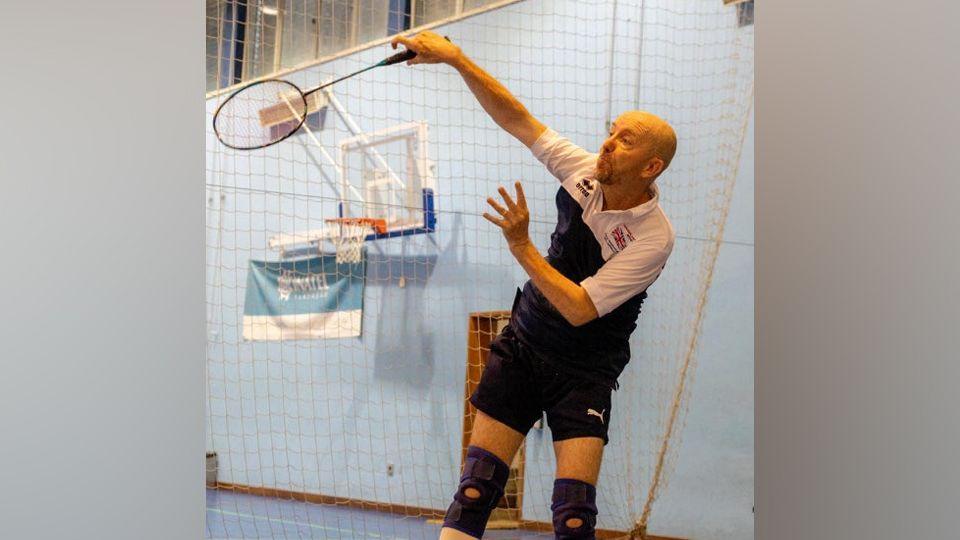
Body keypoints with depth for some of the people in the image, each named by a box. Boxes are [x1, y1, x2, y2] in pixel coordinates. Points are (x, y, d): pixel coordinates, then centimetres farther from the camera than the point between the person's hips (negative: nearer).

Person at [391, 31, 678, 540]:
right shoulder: (587, 173, -7)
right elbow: (515, 119, -2)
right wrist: (455, 58, -10)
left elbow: (579, 309, -25)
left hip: (583, 374, -4)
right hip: (521, 347, 4)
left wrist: (521, 246, -27)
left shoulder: (653, 238, -21)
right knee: (473, 495, -5)